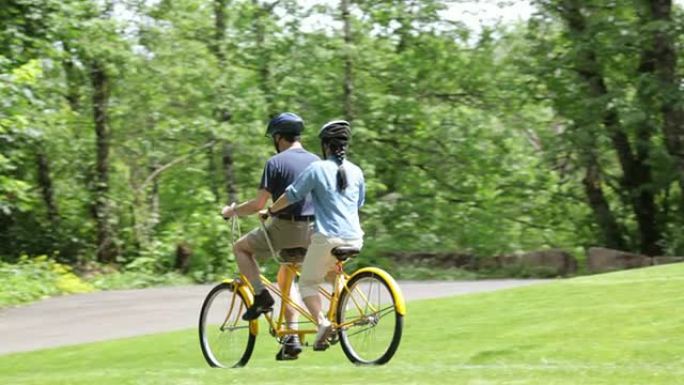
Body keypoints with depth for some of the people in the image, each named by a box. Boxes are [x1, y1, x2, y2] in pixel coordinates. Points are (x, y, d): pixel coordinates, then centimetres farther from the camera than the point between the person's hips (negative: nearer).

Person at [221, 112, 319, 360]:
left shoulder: (276, 162, -9)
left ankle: (261, 296, 0)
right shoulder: (315, 161, 10)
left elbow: (259, 204, -11)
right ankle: (292, 338, 13)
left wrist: (232, 211, 6)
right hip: (312, 232, 6)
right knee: (285, 278, 23)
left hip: (285, 228, -6)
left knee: (241, 248, 18)